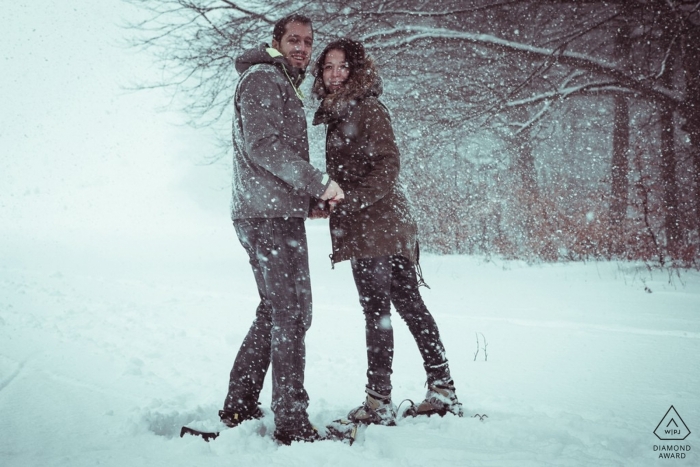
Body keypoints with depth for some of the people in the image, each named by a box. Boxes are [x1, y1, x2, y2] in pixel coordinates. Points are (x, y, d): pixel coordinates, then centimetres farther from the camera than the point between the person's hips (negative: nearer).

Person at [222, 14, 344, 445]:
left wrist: (312, 198, 15)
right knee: (292, 315, -9)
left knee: (275, 312, 14)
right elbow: (262, 145, -18)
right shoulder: (263, 78, -5)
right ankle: (292, 425, -4)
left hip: (278, 215, 10)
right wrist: (319, 182, -19)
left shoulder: (285, 86, 27)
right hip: (270, 215, -10)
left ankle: (239, 407, 22)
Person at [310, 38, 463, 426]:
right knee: (410, 306, 11)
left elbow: (388, 167, -18)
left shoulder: (367, 109, -8)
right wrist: (328, 201, 9)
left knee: (377, 311, -5)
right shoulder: (339, 113, 19)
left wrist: (348, 199, -23)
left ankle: (378, 403, 2)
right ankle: (443, 392, 19)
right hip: (388, 226, 10)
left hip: (374, 226, -10)